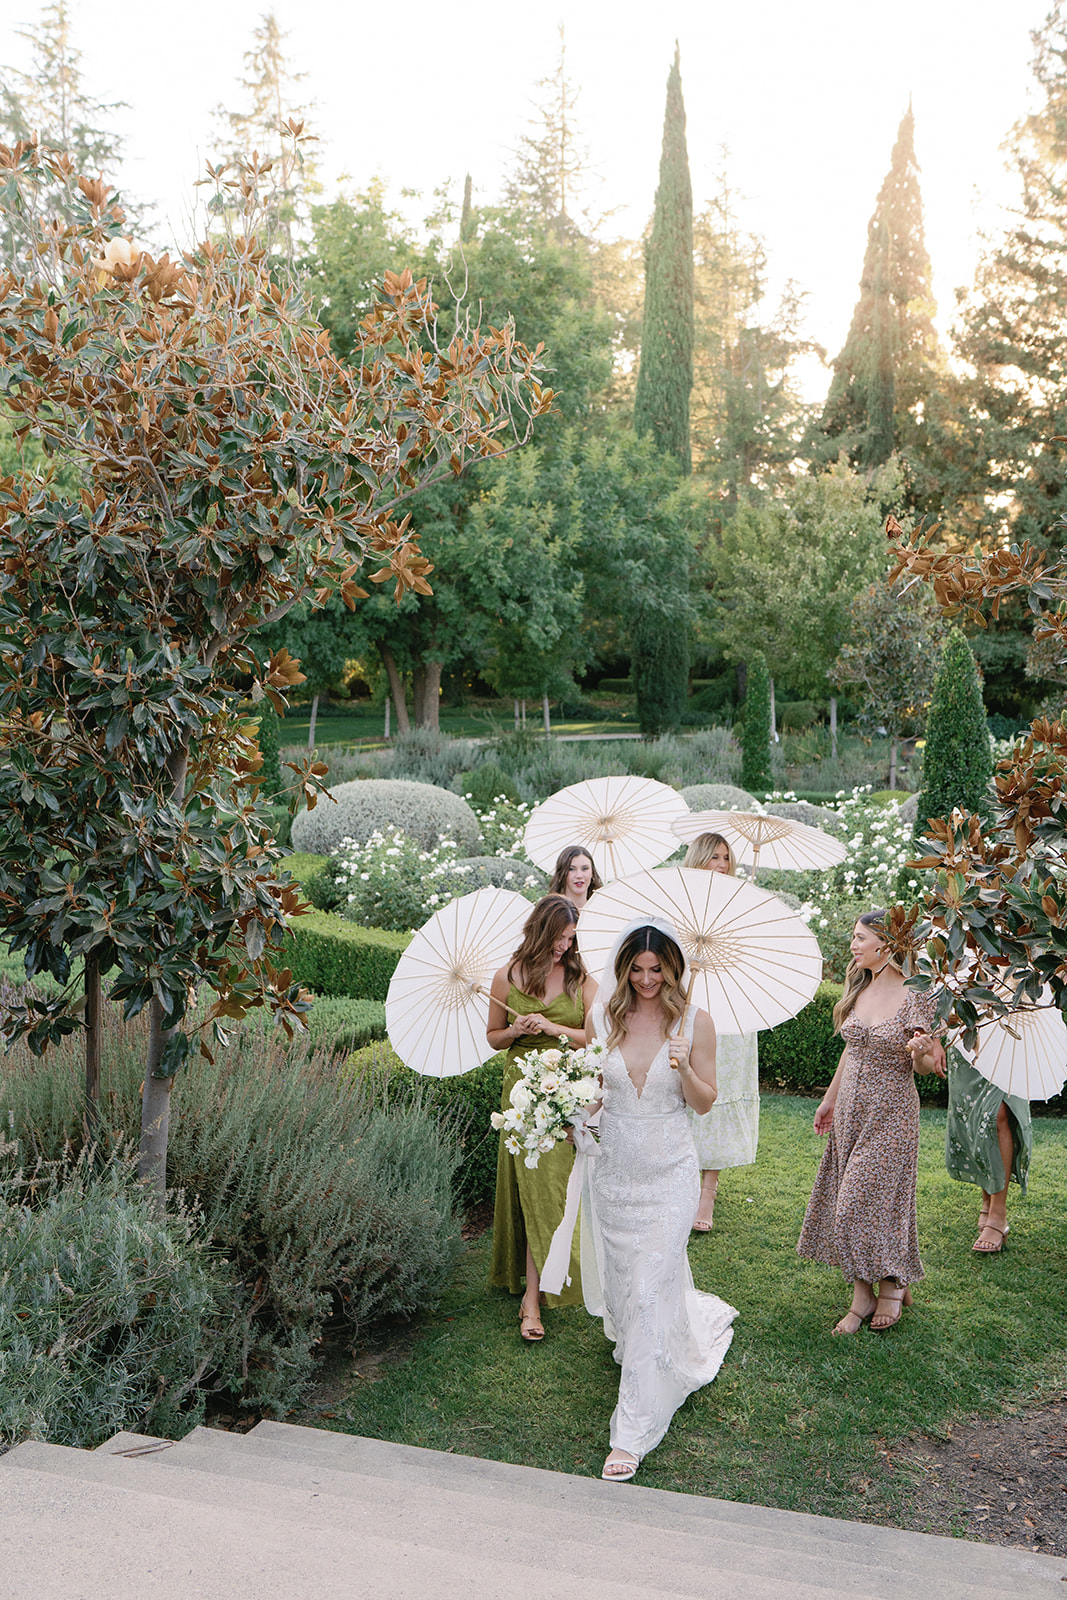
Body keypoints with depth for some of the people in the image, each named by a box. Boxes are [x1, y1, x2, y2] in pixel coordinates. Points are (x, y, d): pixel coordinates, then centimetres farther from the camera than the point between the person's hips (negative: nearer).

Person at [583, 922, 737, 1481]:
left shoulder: (694, 1021, -7)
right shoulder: (604, 1018, -1)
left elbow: (705, 1102, -2)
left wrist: (685, 1069, -22)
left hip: (668, 1168, -3)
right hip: (613, 1164, 4)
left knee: (650, 1289, -7)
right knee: (621, 1277, 15)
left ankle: (634, 1430, 1)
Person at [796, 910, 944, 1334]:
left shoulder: (914, 997, -15)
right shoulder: (859, 990, 5)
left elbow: (925, 1067, -11)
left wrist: (921, 1052, -33)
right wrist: (830, 1097, 21)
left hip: (891, 1113, -6)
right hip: (851, 1111, 6)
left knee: (867, 1203, -4)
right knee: (848, 1201, 8)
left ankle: (892, 1284, 19)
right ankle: (862, 1295, 19)